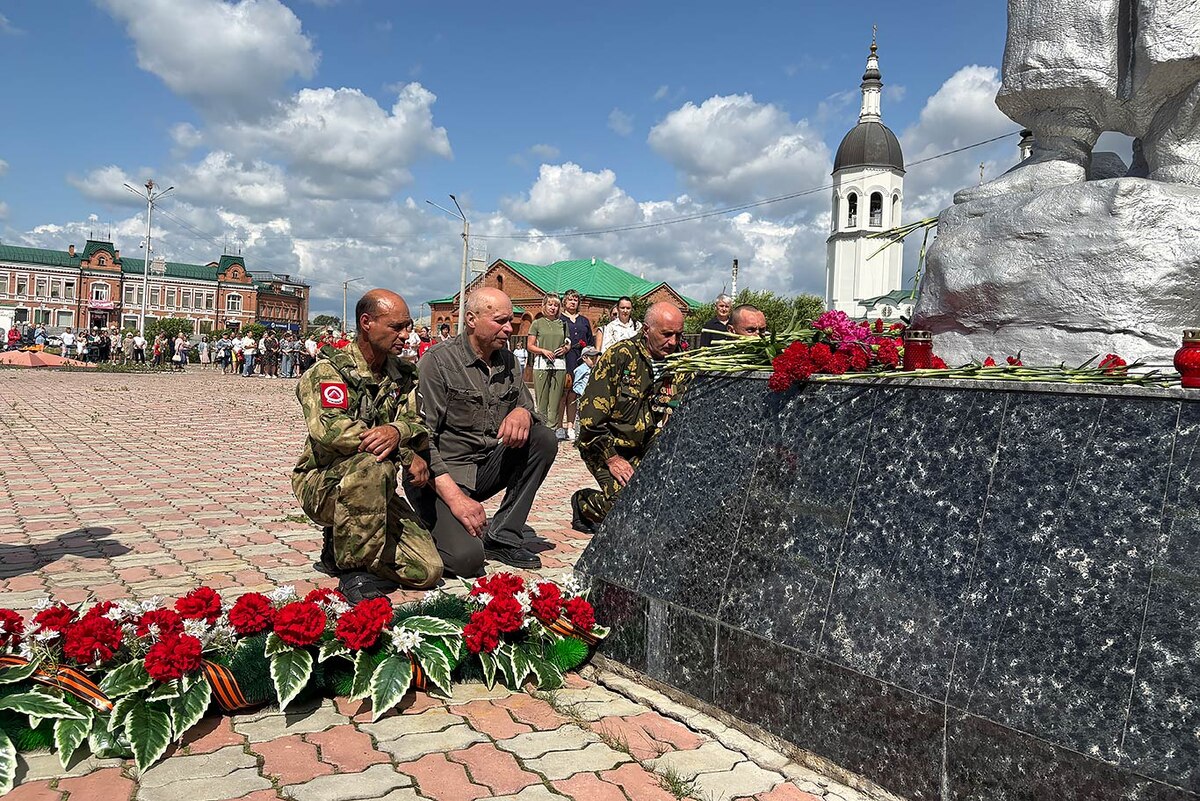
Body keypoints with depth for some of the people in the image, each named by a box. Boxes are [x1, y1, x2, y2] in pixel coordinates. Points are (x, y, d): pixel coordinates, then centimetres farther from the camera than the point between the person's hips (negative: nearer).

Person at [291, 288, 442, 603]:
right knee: (373, 463, -39)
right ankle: (355, 569, -23)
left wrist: (398, 431, -31)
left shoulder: (403, 374, 10)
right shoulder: (328, 371, -10)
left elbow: (418, 423, -4)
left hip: (375, 492, 6)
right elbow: (327, 430, -28)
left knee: (428, 570, -11)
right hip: (323, 484, -5)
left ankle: (341, 548, 12)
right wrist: (407, 455, -29)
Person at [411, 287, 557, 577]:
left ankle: (502, 536, -7)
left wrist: (523, 412, -16)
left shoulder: (507, 360, 9)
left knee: (543, 438, -15)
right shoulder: (438, 361, -12)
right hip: (442, 476, -7)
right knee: (466, 558, -28)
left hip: (488, 467, 7)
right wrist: (455, 496, -26)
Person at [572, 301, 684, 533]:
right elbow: (591, 415, -16)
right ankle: (583, 503, 8)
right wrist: (613, 459, -14)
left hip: (647, 452, 6)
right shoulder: (619, 356, -13)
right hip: (606, 446, -5)